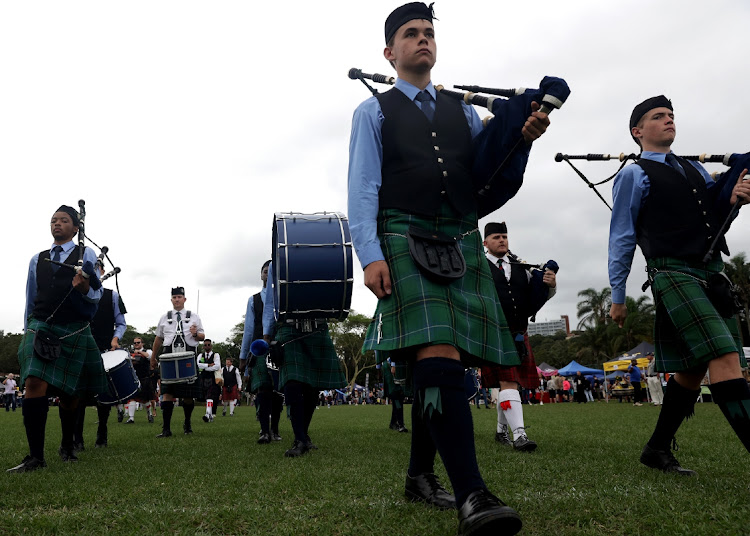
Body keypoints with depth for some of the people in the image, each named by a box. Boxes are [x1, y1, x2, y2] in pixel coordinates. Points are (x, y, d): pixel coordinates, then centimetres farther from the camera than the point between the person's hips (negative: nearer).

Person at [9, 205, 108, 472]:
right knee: (34, 383, -18)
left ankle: (67, 447, 29)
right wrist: (28, 333, 20)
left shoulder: (86, 255, 4)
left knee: (69, 392, 8)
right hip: (41, 328, 2)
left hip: (74, 332, -1)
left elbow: (96, 296, -3)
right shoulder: (37, 260, 14)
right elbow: (30, 301, 21)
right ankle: (36, 456, -17)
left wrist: (84, 287, -26)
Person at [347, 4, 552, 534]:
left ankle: (420, 474, 21)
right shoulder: (374, 111, 13)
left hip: (463, 248, 5)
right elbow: (362, 190, 2)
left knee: (437, 365, 5)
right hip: (405, 243, -4)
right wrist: (371, 255, -13)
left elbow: (498, 183, 18)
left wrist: (522, 141, -2)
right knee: (438, 358, -21)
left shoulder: (463, 114, 23)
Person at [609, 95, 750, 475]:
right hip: (674, 274, -7)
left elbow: (715, 212, 22)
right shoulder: (634, 175, 2)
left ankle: (658, 450, 19)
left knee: (693, 369, 8)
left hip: (712, 274, 8)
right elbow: (621, 239, 0)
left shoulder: (694, 169, 22)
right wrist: (617, 298, -1)